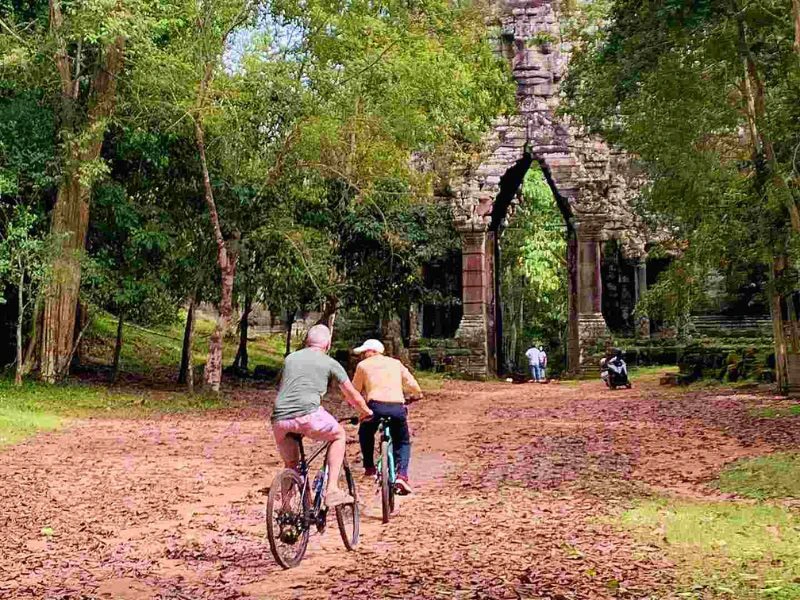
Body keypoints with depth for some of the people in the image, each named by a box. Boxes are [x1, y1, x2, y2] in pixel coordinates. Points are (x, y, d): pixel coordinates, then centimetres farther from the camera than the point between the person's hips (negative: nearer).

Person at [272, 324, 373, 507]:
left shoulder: (290, 358, 25)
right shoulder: (330, 363, 14)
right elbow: (352, 396, 20)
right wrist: (366, 412, 40)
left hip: (279, 419, 4)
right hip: (307, 415, -4)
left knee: (290, 465, 24)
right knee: (338, 435, 21)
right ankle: (332, 490, 9)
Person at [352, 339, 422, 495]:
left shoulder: (363, 365, 17)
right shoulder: (396, 363, 23)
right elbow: (413, 386, 17)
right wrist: (417, 394, 37)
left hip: (376, 405, -1)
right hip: (398, 406, 1)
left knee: (365, 434, 30)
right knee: (403, 442, 21)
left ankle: (369, 467, 23)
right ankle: (402, 475, 0)